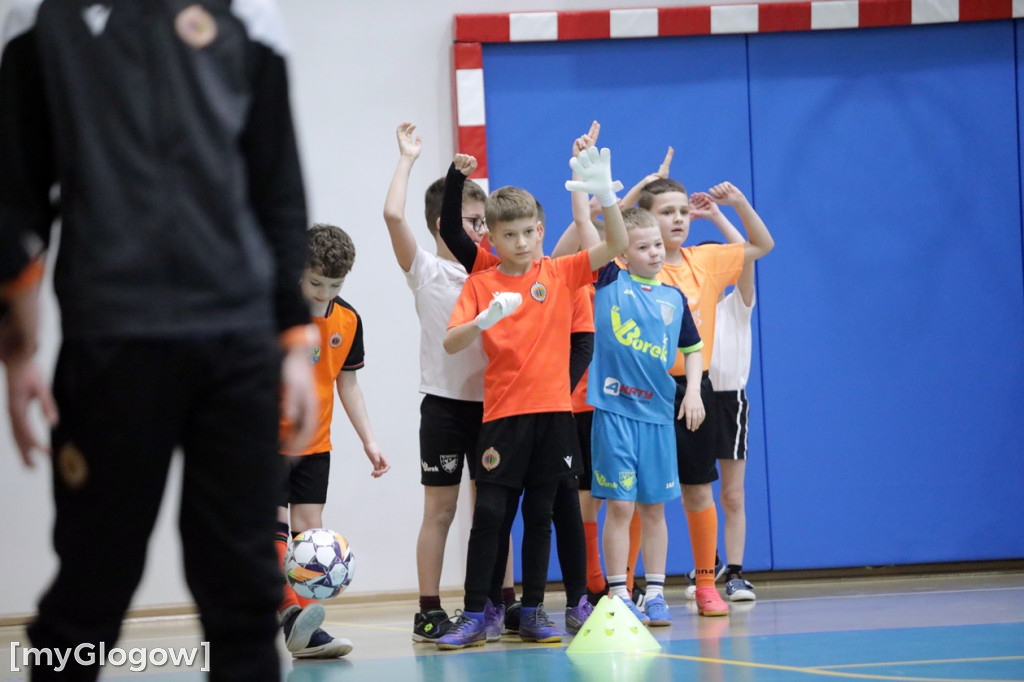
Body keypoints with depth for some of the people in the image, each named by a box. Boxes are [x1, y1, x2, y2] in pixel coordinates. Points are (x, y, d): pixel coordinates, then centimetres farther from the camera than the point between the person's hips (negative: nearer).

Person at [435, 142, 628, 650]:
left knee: (539, 514, 8)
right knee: (490, 514, -5)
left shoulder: (560, 274, 5)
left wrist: (605, 195, -17)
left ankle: (533, 612, 14)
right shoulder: (481, 284, 0)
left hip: (553, 411, 2)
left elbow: (616, 245, -3)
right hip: (503, 413, -2)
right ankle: (473, 616, -1)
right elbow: (450, 343, -8)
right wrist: (485, 319, -26)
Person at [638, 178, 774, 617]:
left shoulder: (705, 262, 7)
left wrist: (739, 202, 3)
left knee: (698, 490, 9)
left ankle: (706, 584, 18)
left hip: (693, 387, 3)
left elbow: (762, 246, 17)